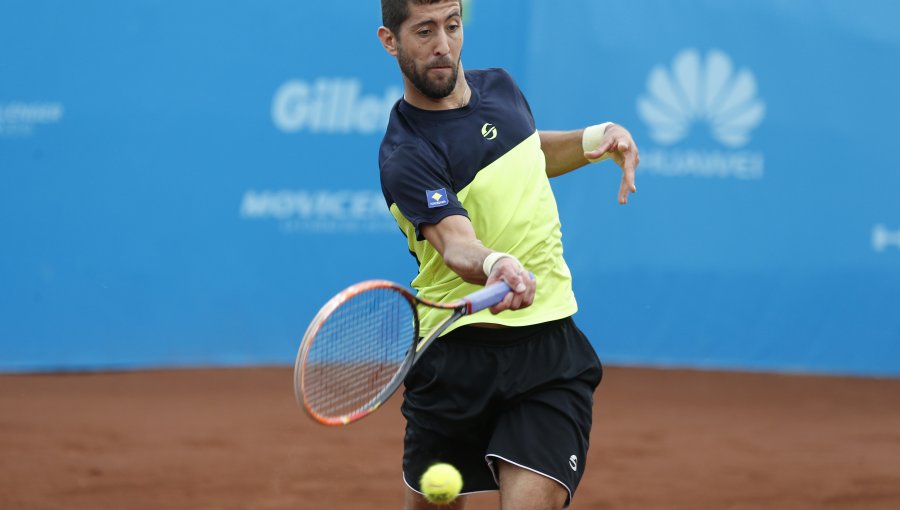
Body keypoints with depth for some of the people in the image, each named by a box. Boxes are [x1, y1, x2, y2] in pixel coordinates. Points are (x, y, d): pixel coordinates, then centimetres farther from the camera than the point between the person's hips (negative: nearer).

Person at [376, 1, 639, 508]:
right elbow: (456, 243, -30)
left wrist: (598, 138, 12)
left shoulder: (500, 86, 7)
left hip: (550, 347, 3)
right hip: (457, 351, -3)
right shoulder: (406, 156, -14)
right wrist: (495, 265, -52)